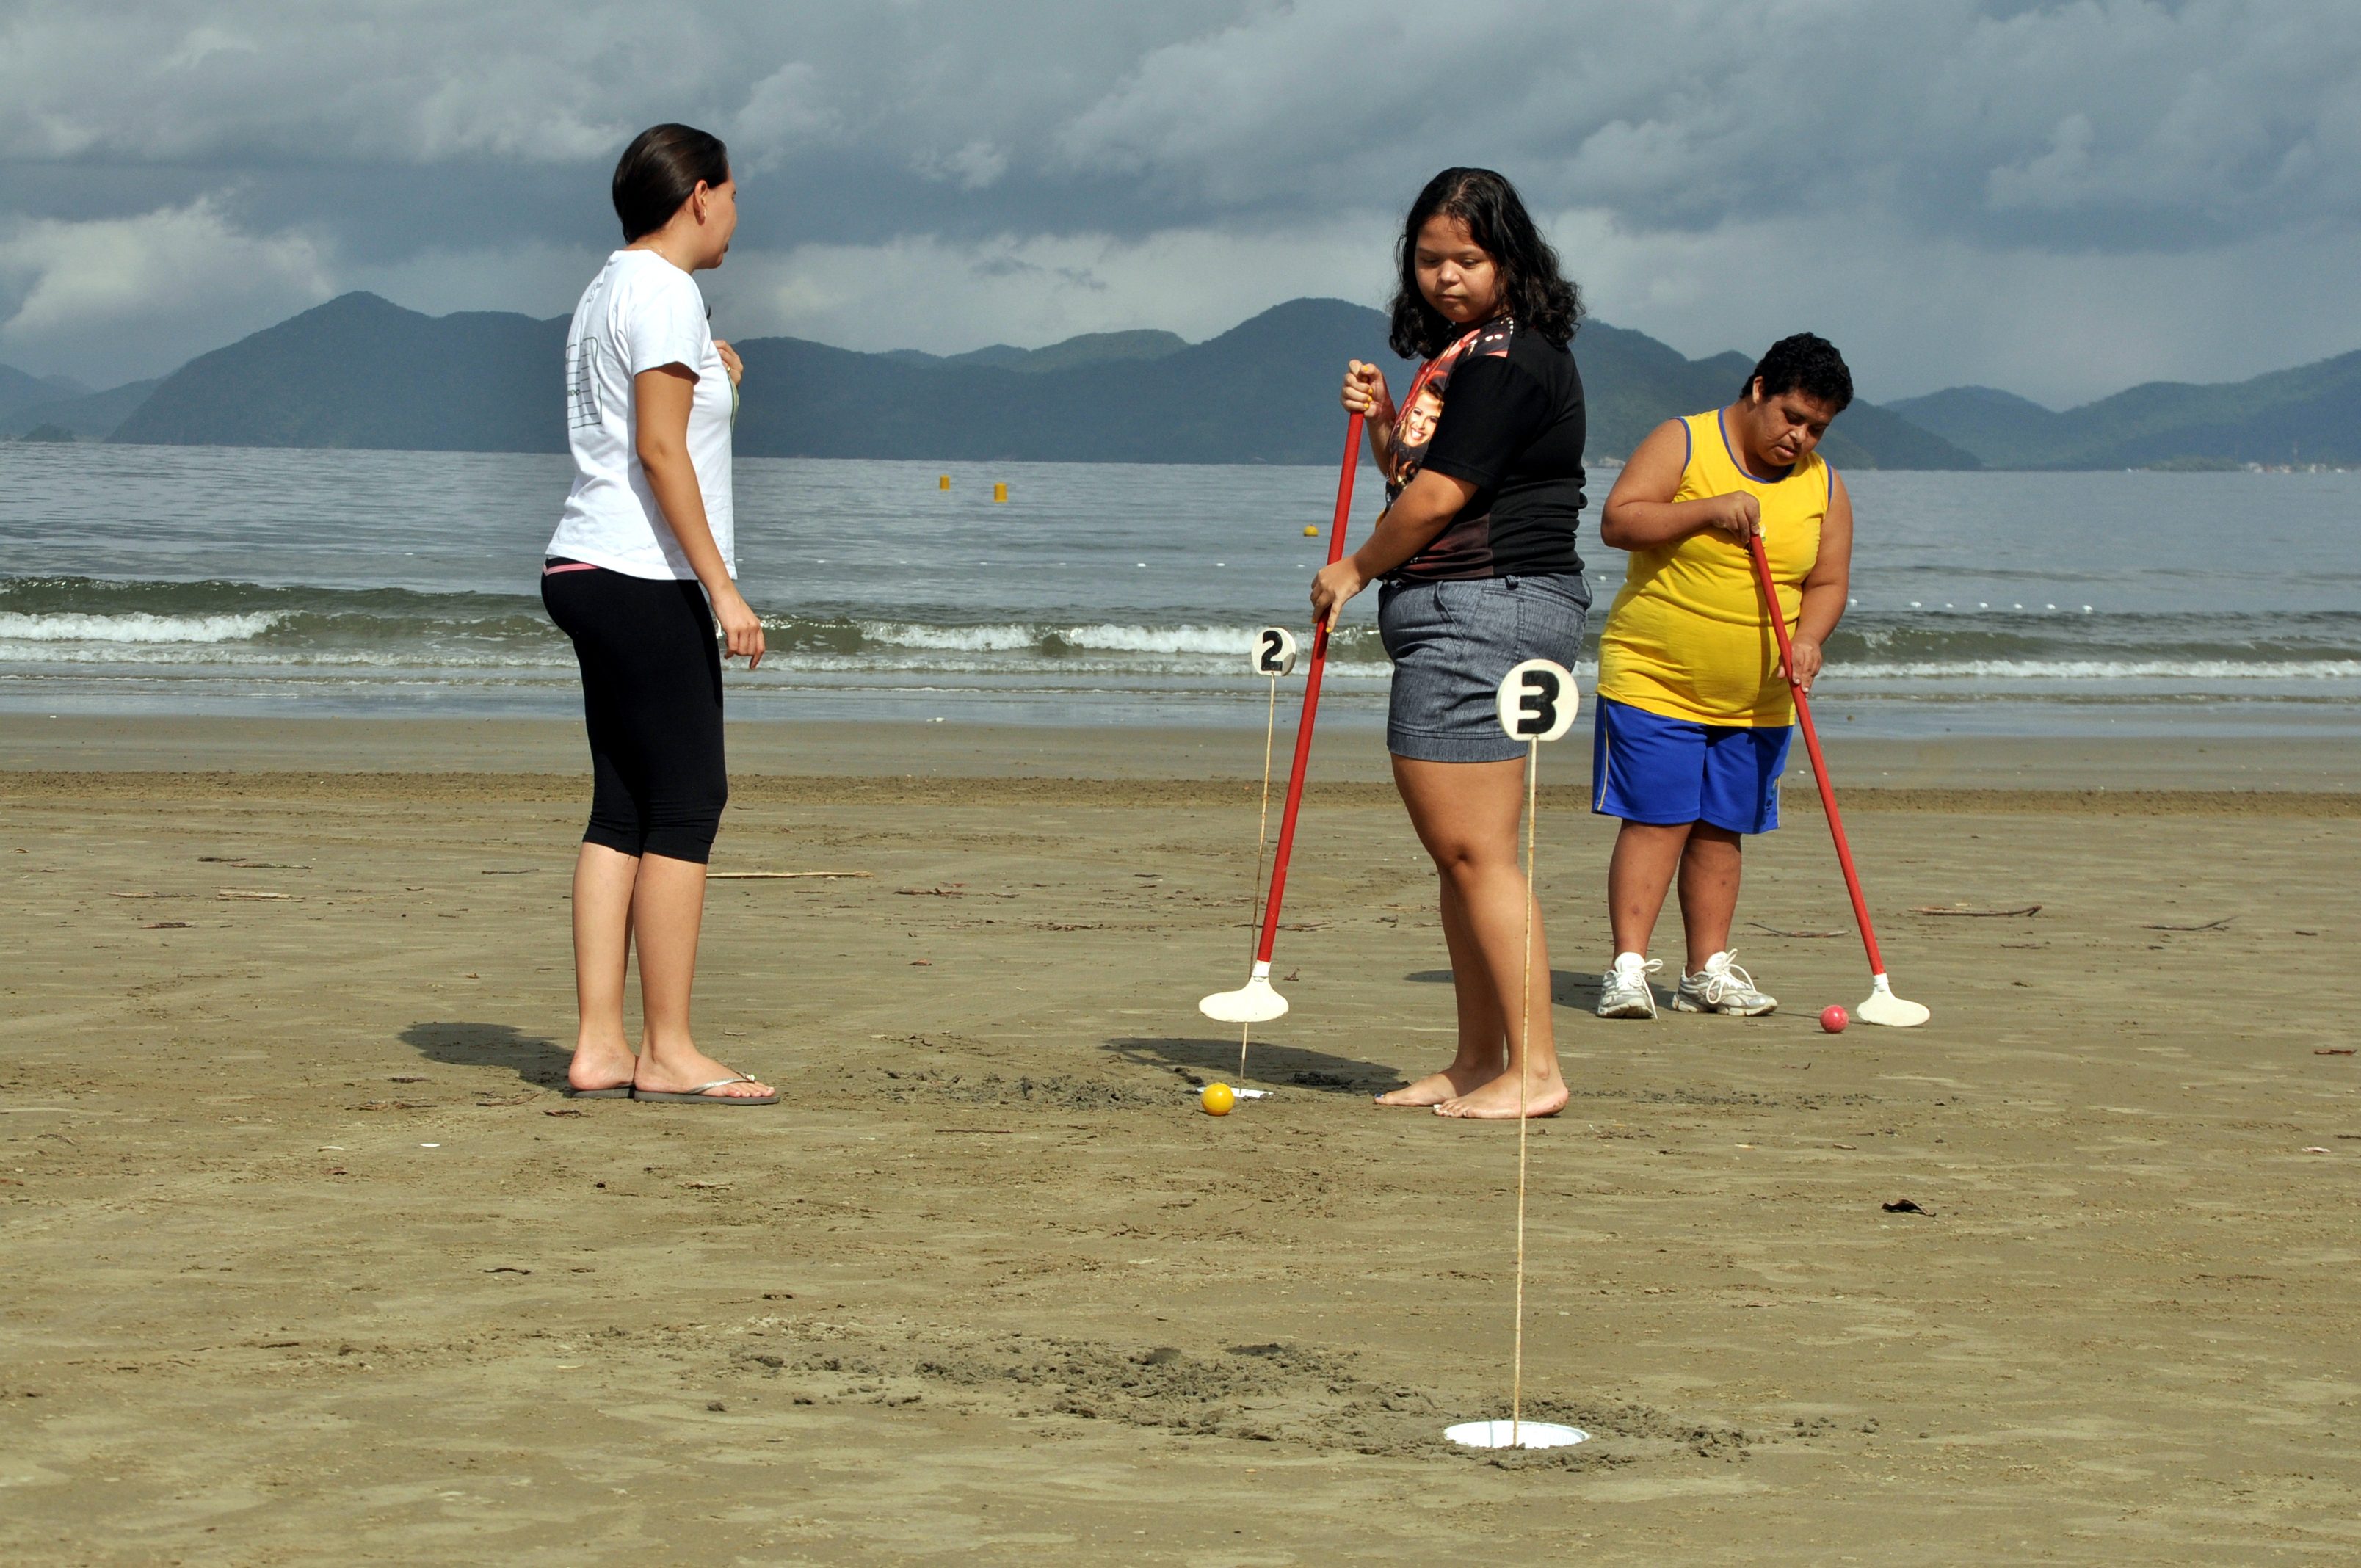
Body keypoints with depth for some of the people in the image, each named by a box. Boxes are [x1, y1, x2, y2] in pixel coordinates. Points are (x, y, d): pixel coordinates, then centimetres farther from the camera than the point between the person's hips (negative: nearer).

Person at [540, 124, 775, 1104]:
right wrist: (722, 586, -18)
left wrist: (704, 380, 18)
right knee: (685, 803, -7)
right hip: (645, 581, -10)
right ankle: (667, 1052, -6)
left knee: (624, 809, 8)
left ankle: (599, 1044, 7)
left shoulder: (608, 291, 19)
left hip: (589, 572, 10)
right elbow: (659, 450, -18)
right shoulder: (663, 292, -11)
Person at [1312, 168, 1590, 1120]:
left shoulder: (1508, 359, -13)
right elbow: (1417, 483, 23)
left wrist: (1357, 571, -2)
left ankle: (1533, 1069, -12)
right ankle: (1477, 1060, 18)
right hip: (1456, 619, 11)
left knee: (1475, 851, -12)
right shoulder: (1457, 355, 20)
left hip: (1484, 608, -11)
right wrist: (1382, 424, 6)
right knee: (1458, 852, 13)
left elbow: (1439, 498, -16)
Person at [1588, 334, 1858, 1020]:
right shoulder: (1683, 444, -5)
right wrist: (1708, 510, -24)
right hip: (1654, 680, -4)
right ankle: (1628, 967, -10)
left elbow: (1827, 582, 7)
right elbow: (1617, 521, -14)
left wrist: (1809, 637, -14)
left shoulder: (1823, 486, 8)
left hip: (1756, 700, 4)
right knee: (1656, 821, -9)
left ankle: (1708, 972, 13)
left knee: (1720, 830, 8)